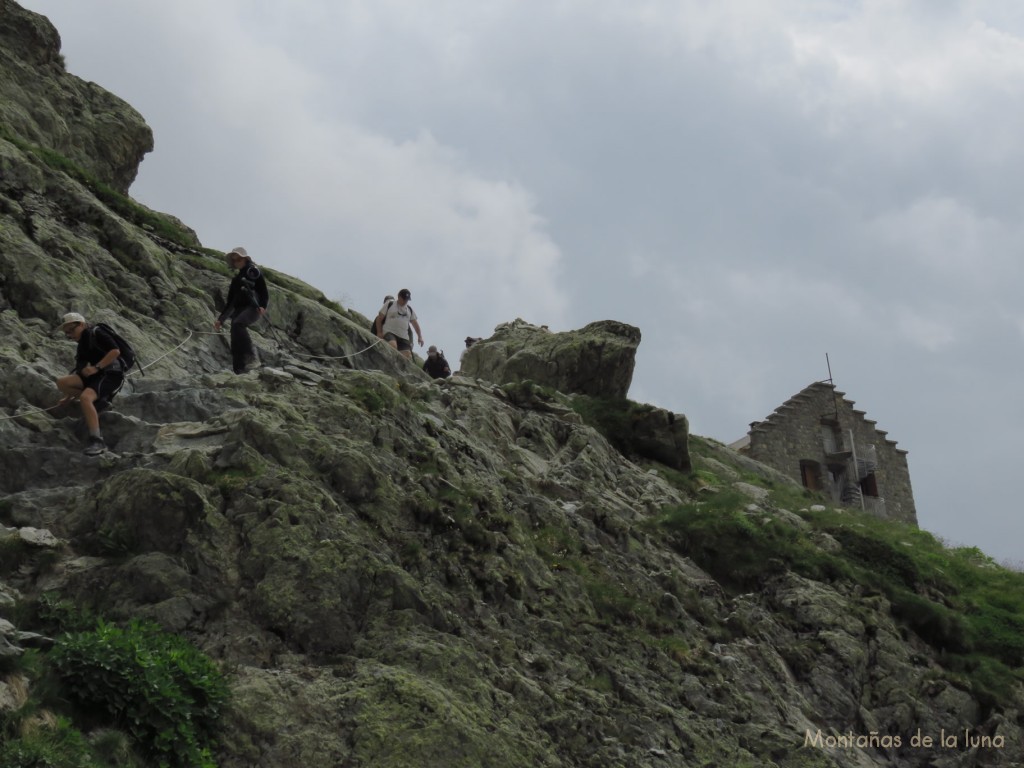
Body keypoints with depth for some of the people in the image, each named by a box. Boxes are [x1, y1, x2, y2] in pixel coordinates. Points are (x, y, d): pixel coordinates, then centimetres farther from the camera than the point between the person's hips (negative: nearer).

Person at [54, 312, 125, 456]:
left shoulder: (96, 334, -2)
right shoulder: (81, 347, 22)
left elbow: (115, 351, -15)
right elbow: (79, 371, 25)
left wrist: (96, 367, -21)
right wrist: (69, 398, 22)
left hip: (111, 375, -8)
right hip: (94, 376, 8)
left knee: (85, 397, -31)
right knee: (62, 383, -13)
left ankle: (96, 440, -32)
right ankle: (97, 403, -3)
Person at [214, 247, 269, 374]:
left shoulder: (253, 271, 5)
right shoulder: (236, 278, 24)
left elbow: (264, 292, -6)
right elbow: (230, 301, 27)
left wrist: (263, 306, -24)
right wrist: (221, 319, 23)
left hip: (253, 308, -7)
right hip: (240, 310, 7)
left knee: (237, 323, -35)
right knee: (235, 343, -5)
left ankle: (250, 354, -36)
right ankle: (239, 371, -7)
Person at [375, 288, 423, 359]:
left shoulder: (410, 310, 20)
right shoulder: (389, 305, 8)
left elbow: (415, 324, 25)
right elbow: (379, 319, 8)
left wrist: (420, 337, 14)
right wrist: (379, 332, -2)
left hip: (404, 337, 5)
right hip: (389, 332, -5)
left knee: (408, 356, -11)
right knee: (393, 346, -36)